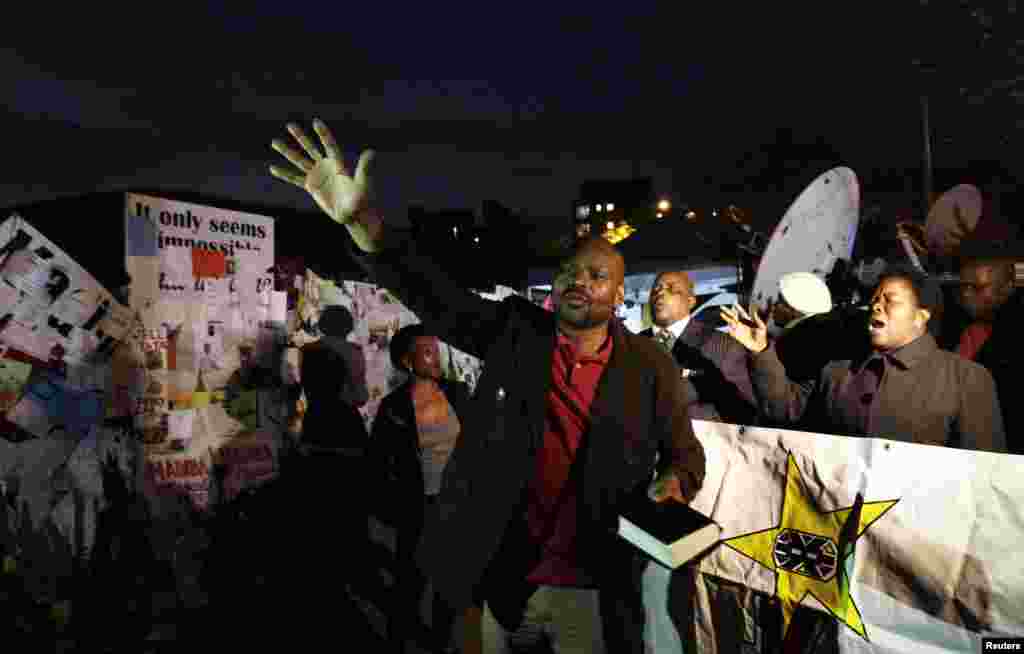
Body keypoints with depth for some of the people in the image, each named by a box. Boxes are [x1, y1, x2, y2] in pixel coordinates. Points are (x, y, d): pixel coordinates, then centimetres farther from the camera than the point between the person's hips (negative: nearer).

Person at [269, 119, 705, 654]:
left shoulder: (651, 368, -5)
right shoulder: (516, 331, -3)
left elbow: (686, 453, 6)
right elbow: (433, 295, -14)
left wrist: (673, 486, -17)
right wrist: (360, 218, -27)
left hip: (591, 593, -1)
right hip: (498, 576, 2)